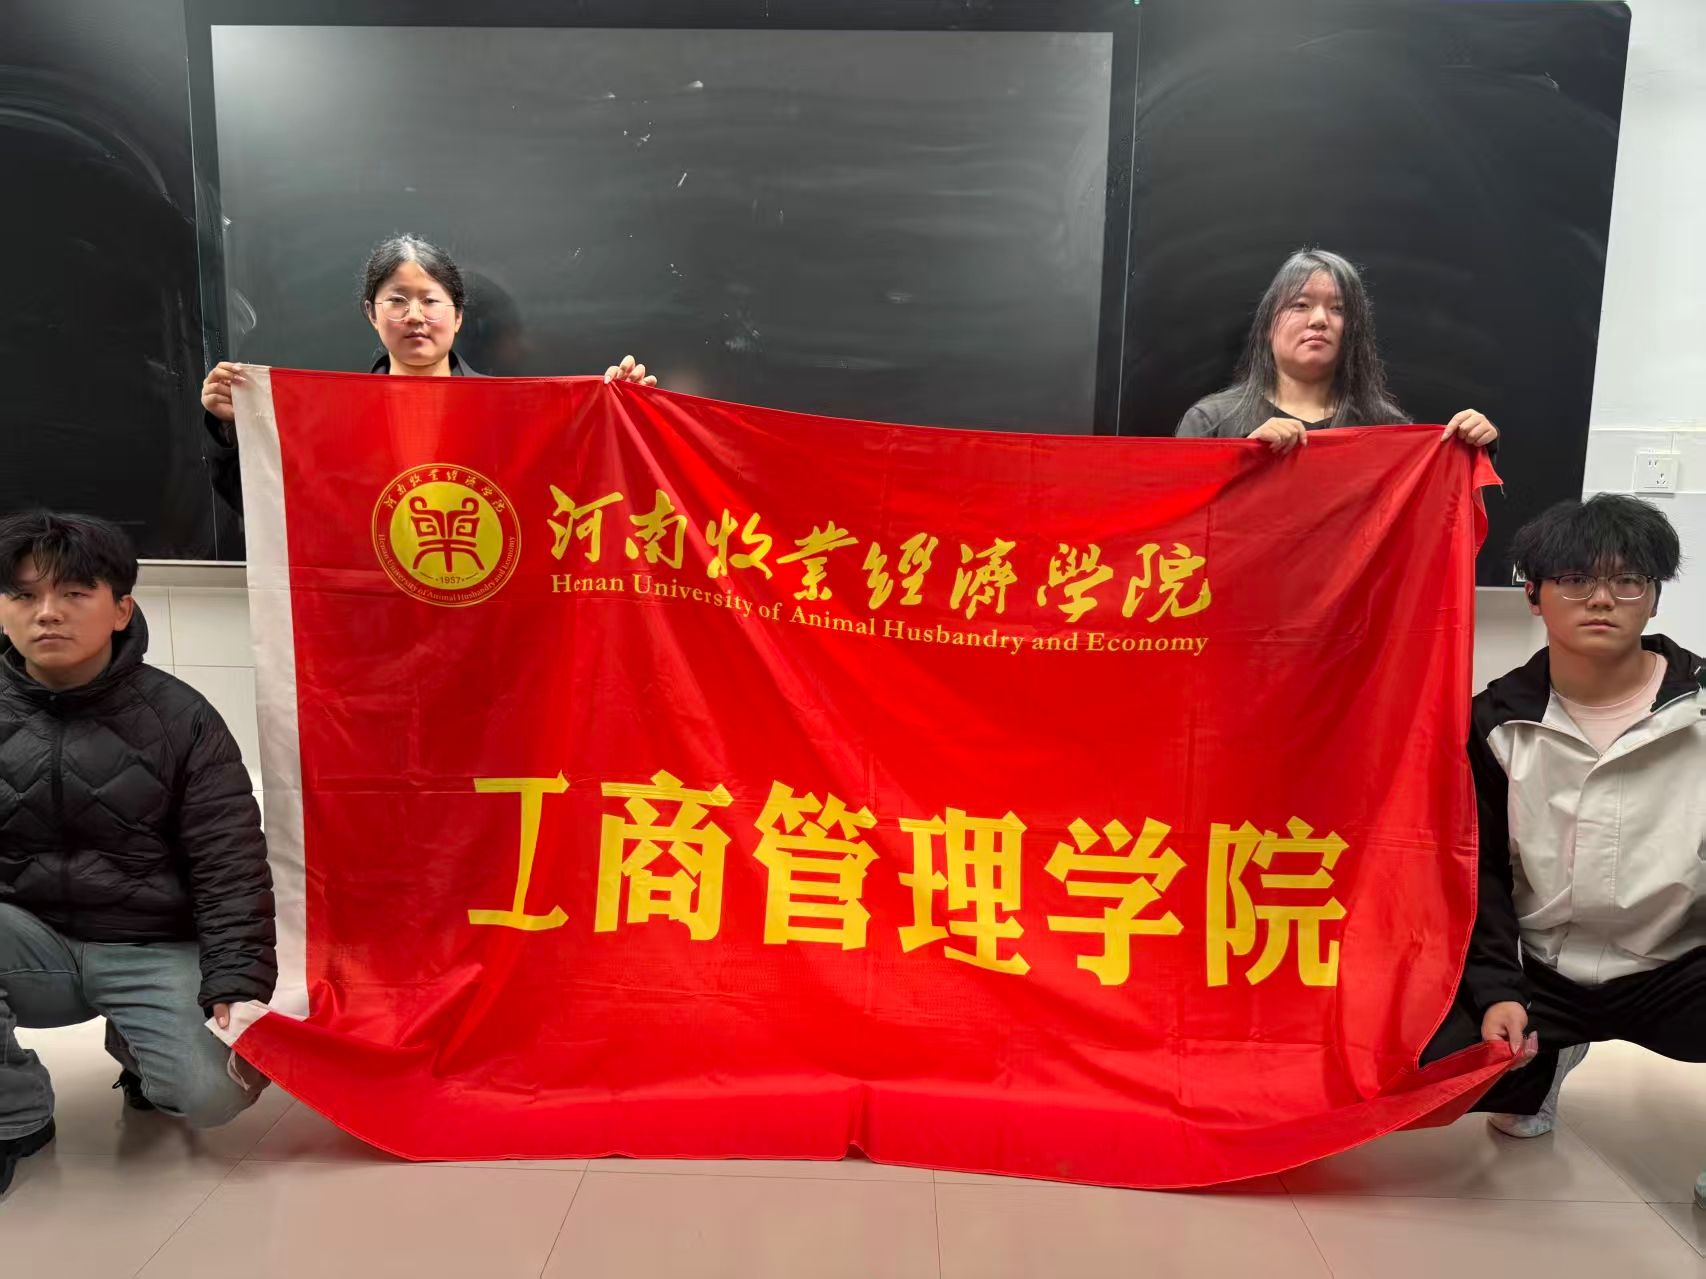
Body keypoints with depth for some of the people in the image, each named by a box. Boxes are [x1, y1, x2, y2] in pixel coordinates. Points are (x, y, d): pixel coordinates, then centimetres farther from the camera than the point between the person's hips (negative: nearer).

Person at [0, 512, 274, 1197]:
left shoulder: (180, 719, -7)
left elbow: (229, 866, -10)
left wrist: (237, 987, -21)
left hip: (153, 952, -1)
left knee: (215, 1092, -23)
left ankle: (140, 1051, 15)